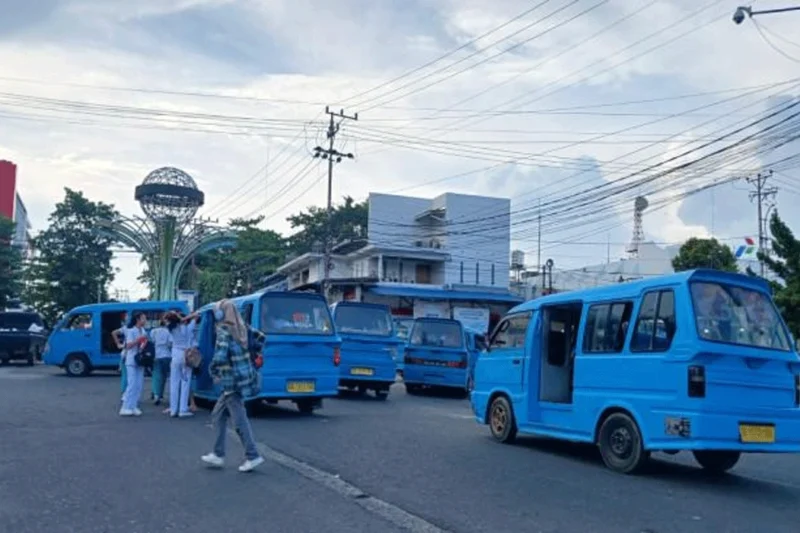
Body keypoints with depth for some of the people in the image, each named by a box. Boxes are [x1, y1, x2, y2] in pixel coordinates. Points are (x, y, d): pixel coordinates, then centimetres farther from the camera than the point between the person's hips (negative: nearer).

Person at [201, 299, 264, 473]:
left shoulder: (224, 331, -13)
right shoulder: (240, 329, 10)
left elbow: (220, 356, -23)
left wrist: (212, 370, -4)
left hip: (233, 381, -9)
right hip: (243, 376, 9)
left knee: (240, 420, -2)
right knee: (218, 415, 17)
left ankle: (253, 456, 3)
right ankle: (218, 455, 21)